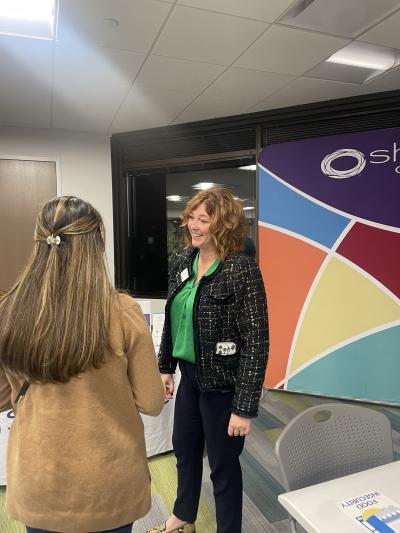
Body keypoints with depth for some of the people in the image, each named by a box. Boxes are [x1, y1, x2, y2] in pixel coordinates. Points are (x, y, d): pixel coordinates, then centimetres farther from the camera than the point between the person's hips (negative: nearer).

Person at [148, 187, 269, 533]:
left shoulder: (242, 270, -21)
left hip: (223, 384, -7)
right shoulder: (181, 262, 0)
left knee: (223, 465, 13)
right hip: (190, 376, 7)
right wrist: (166, 367, 12)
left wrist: (245, 407, -19)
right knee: (184, 450, 25)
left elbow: (256, 343, -20)